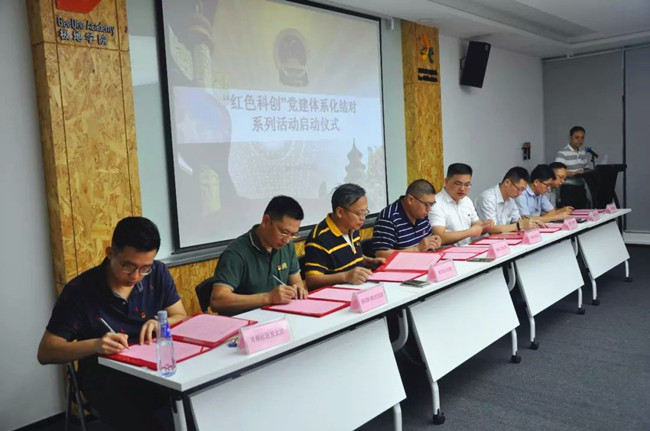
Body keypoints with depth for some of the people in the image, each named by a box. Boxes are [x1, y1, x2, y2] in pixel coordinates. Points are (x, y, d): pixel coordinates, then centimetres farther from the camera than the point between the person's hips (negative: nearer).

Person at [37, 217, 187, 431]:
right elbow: (45, 352, -8)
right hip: (106, 378, -3)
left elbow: (181, 318, 9)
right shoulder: (79, 290, -9)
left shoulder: (158, 273, 0)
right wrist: (94, 345, -26)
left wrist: (160, 324, -14)